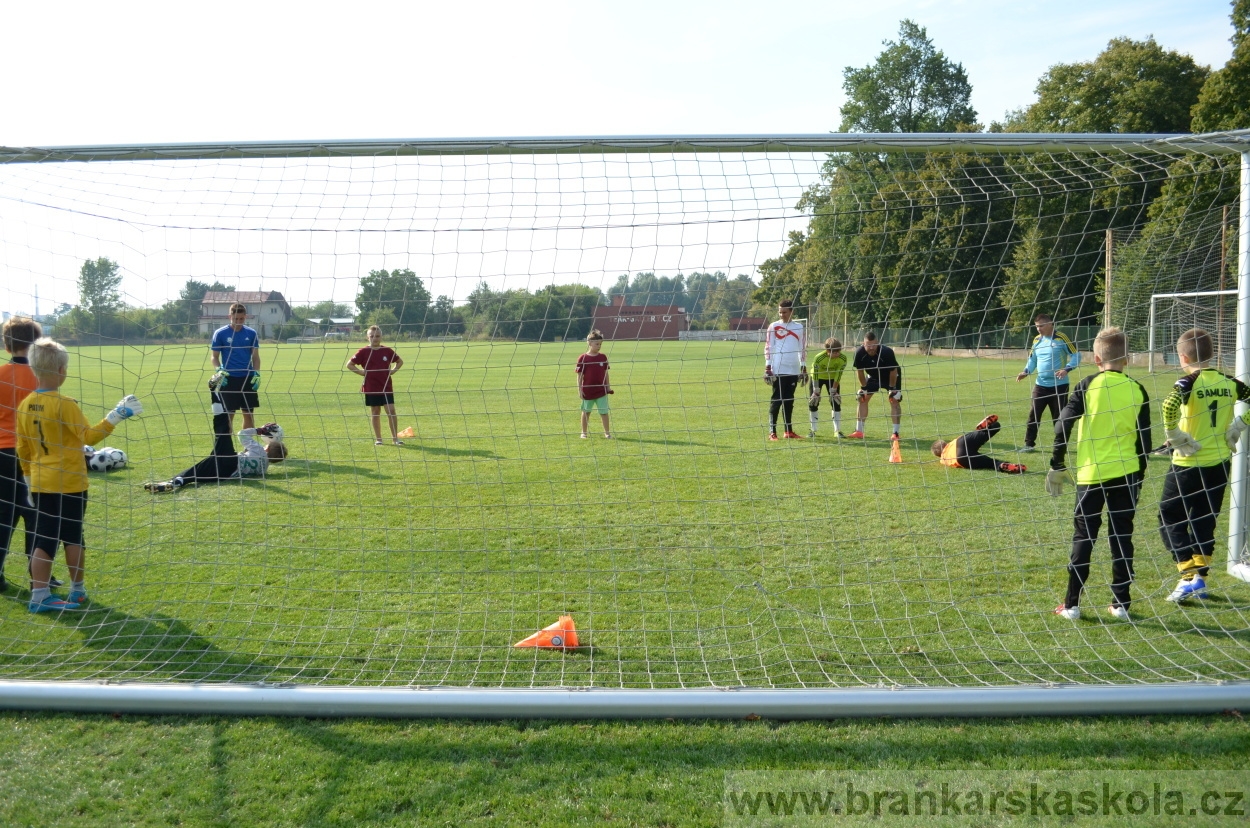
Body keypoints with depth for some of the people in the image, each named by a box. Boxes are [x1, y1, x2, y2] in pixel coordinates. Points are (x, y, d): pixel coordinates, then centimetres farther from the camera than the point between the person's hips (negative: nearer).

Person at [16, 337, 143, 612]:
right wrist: (115, 416, -13)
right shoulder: (63, 404, -16)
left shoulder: (25, 406, 4)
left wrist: (30, 479, 19)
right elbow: (89, 436, -16)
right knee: (73, 537, 9)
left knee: (44, 539, 8)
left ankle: (39, 595, 5)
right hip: (69, 484, -5)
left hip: (40, 484, 5)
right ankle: (77, 590, 21)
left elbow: (22, 450, 10)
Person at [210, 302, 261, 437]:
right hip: (228, 379, -3)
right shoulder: (220, 333, -2)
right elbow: (215, 357, 3)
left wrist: (257, 374, -2)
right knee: (229, 414, 0)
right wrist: (219, 371, -14)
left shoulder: (251, 333, 5)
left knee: (249, 414, 6)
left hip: (248, 379, 3)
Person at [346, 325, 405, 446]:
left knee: (391, 410, -6)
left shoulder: (388, 351, 2)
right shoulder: (363, 352, -3)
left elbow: (400, 361, 17)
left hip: (386, 387, 1)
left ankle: (395, 437, 1)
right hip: (371, 388, -1)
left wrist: (393, 370, 2)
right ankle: (378, 438, 16)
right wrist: (361, 372, -7)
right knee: (375, 412, 7)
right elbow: (349, 365, 2)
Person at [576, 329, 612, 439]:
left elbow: (605, 373, 10)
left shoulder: (603, 357, 2)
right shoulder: (583, 358, -7)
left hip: (601, 390, 2)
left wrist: (608, 386, 8)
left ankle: (607, 432, 10)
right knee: (586, 412, 12)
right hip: (587, 391, -2)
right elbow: (580, 375, -4)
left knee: (604, 412, 1)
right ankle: (584, 432, 24)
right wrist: (579, 389, -7)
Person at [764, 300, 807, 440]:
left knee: (789, 401, 9)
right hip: (778, 370, -4)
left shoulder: (799, 327, 11)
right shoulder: (773, 327, 0)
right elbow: (768, 348, -2)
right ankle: (772, 432, -2)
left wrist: (803, 368, 11)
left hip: (793, 370, 4)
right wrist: (767, 367, -8)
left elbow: (802, 349, 14)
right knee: (776, 400, -4)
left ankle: (788, 431, 14)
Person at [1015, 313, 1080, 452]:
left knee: (1059, 417, 4)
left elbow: (1076, 355, -7)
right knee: (1033, 415, 1)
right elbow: (1032, 359, 17)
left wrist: (1066, 369, -22)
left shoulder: (1061, 338, -9)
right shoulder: (1037, 340, 7)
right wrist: (1026, 371, -1)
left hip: (1059, 385, -5)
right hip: (1041, 385, 5)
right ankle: (1029, 444, 8)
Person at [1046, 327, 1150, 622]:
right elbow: (1144, 439, 6)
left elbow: (1063, 426, -8)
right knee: (1122, 537, 10)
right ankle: (1121, 604, 14)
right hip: (1126, 474, 2)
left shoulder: (1088, 386, -5)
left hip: (1091, 475, -2)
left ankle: (1072, 605, 7)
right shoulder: (1137, 390, 2)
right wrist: (1139, 476, 16)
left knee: (1083, 537, 5)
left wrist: (1057, 466, 0)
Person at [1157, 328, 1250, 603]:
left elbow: (1169, 405, -33)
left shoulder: (1189, 382, -14)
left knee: (1170, 519, 6)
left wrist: (1174, 436, -20)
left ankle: (1189, 577, -1)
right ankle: (1201, 579, 20)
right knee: (1204, 520, 17)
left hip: (1188, 464, -6)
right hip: (1219, 463, 6)